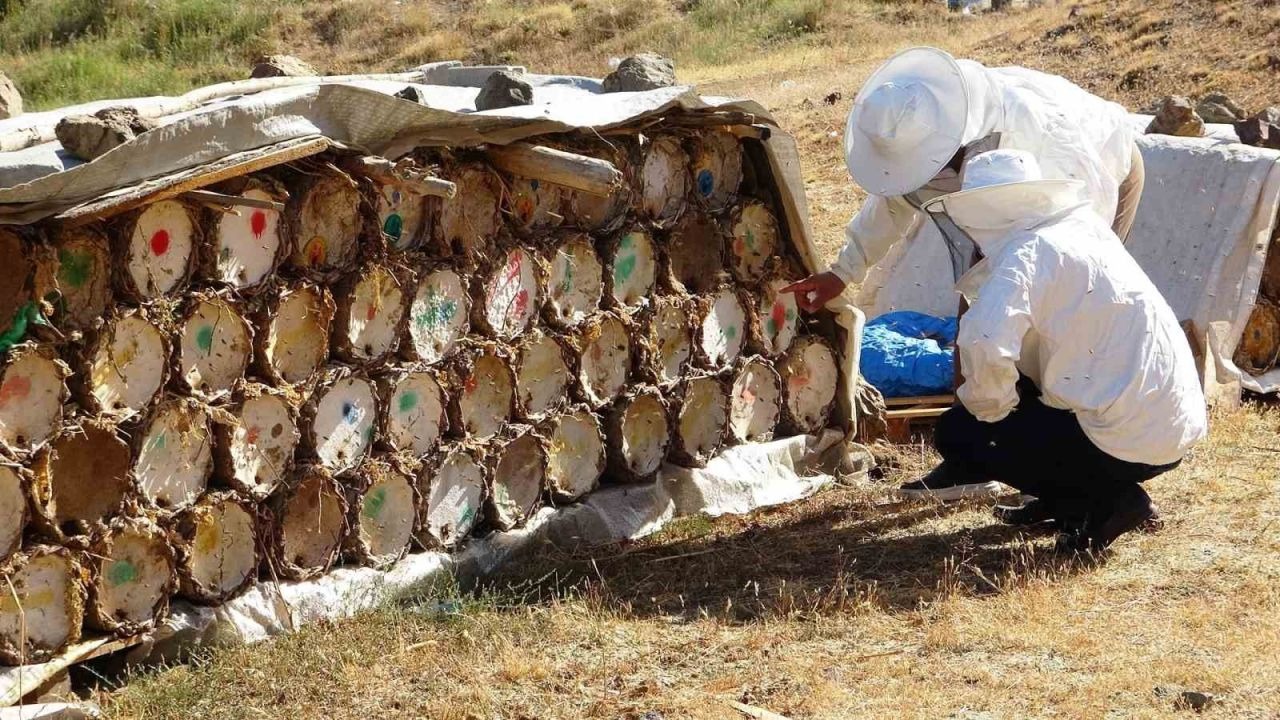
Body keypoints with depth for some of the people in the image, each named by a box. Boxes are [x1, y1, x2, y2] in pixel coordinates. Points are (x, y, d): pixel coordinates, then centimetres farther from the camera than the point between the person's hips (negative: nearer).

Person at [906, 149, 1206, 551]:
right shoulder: (1083, 226, 10)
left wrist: (991, 406, -13)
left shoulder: (1026, 252, -15)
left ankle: (1106, 503, -1)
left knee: (957, 432, 5)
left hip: (1128, 444, -9)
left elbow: (984, 346, -31)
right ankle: (1061, 501, 22)